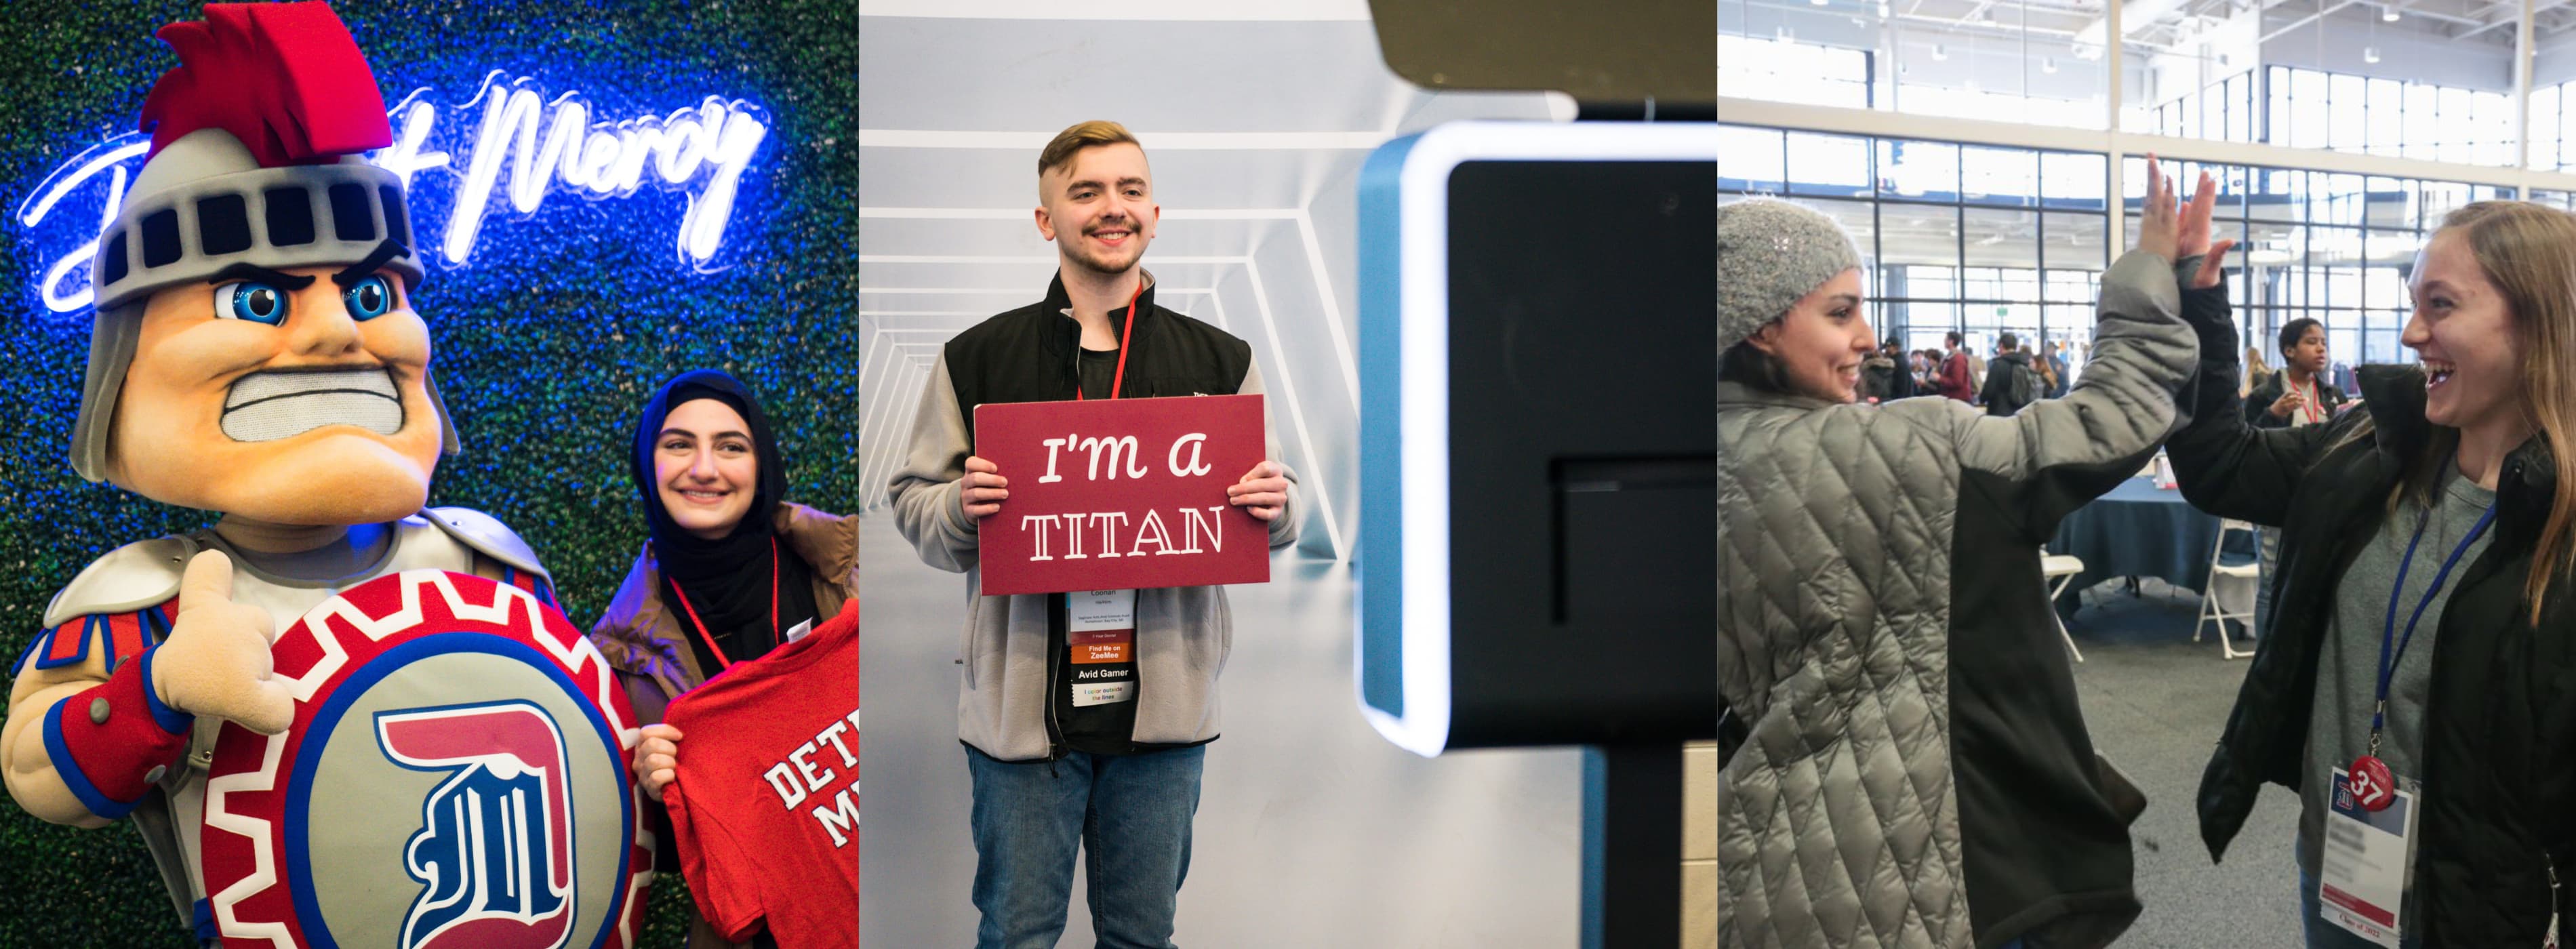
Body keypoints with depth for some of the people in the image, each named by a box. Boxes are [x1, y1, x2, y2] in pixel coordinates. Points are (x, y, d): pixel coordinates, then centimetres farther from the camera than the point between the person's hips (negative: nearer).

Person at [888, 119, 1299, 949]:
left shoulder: (1221, 362, 7)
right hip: (1022, 700, -1)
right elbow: (913, 506, 5)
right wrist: (961, 507, -17)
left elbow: (1271, 520, 12)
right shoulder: (976, 359, 3)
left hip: (1165, 700, 2)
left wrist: (1275, 509, -11)